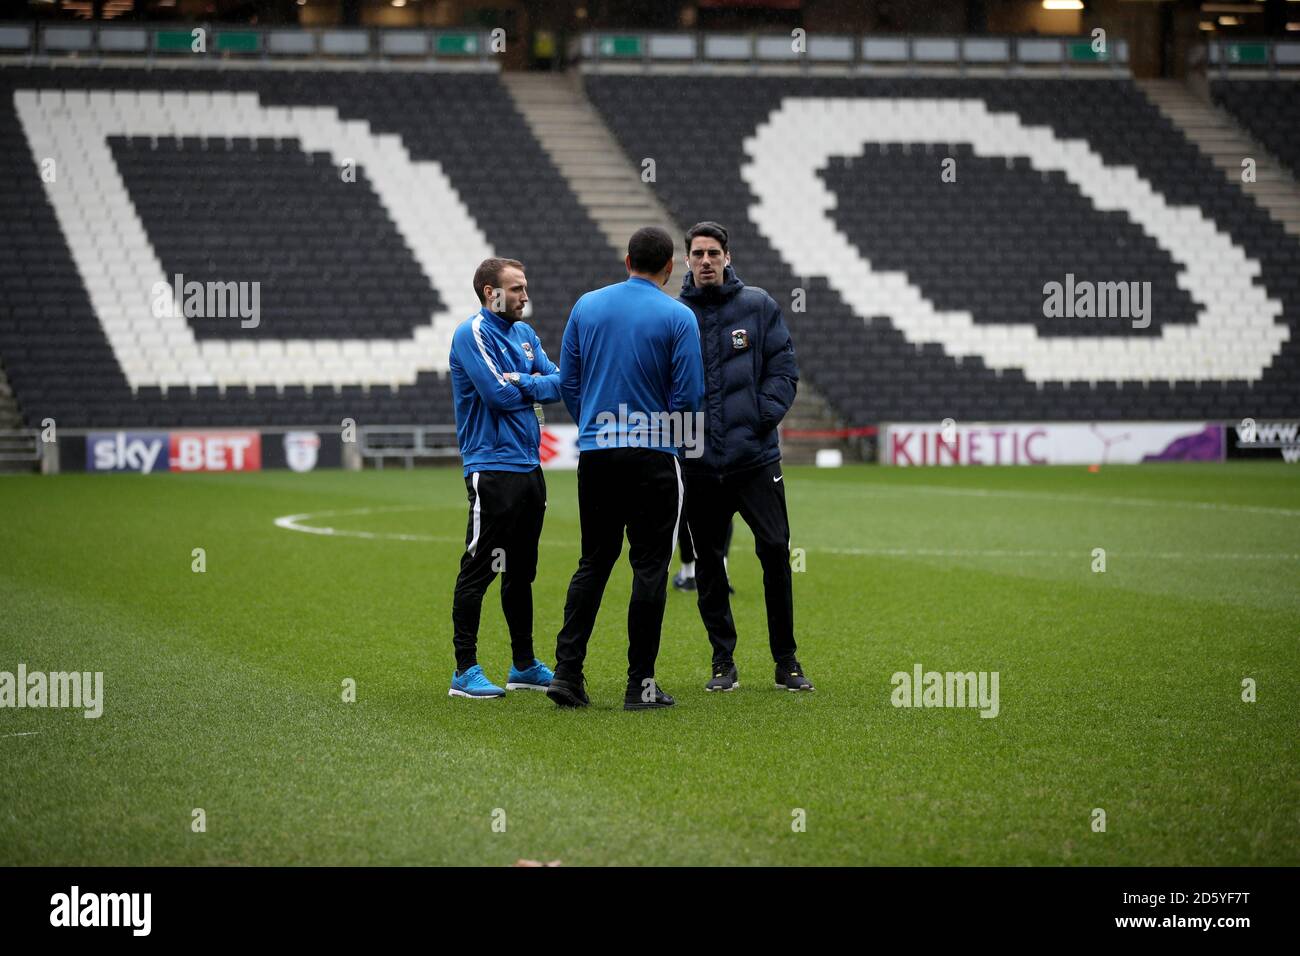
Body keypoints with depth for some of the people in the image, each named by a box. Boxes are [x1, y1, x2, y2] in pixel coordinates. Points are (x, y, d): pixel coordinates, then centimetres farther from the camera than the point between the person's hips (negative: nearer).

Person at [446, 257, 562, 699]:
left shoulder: (524, 333, 16)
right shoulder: (473, 334, -10)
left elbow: (558, 383, 6)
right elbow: (499, 393, -20)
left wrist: (520, 383, -12)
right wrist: (539, 384, -3)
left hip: (528, 466, 9)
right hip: (492, 469, -8)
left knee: (521, 571, 15)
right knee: (478, 570, -7)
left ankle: (524, 665, 23)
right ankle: (465, 671, -4)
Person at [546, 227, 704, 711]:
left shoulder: (586, 306, 5)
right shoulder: (678, 317, -7)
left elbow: (567, 381, 9)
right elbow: (688, 396, -8)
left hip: (594, 453, 4)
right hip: (652, 454, -4)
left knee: (592, 564, 12)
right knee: (649, 568, 2)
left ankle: (567, 672, 5)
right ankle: (640, 684, 2)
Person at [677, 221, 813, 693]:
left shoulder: (759, 306, 4)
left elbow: (784, 369, 3)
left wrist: (763, 416, -8)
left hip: (756, 457, -1)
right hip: (700, 463, 1)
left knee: (776, 551, -4)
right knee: (708, 561, 6)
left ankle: (786, 661, 6)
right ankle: (723, 661, 16)